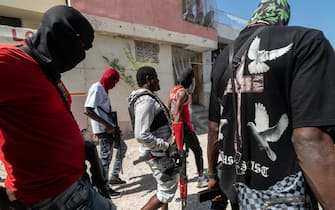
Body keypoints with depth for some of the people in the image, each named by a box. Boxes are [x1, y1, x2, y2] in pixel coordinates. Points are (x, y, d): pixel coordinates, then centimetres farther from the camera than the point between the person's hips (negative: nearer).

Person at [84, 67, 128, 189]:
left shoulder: (103, 89, 14)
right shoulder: (96, 89, -14)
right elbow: (88, 111, -24)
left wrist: (112, 125, 12)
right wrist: (107, 125, -23)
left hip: (109, 128, 10)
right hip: (103, 129, -10)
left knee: (122, 147, 18)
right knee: (106, 156, -2)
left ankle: (114, 177, 28)